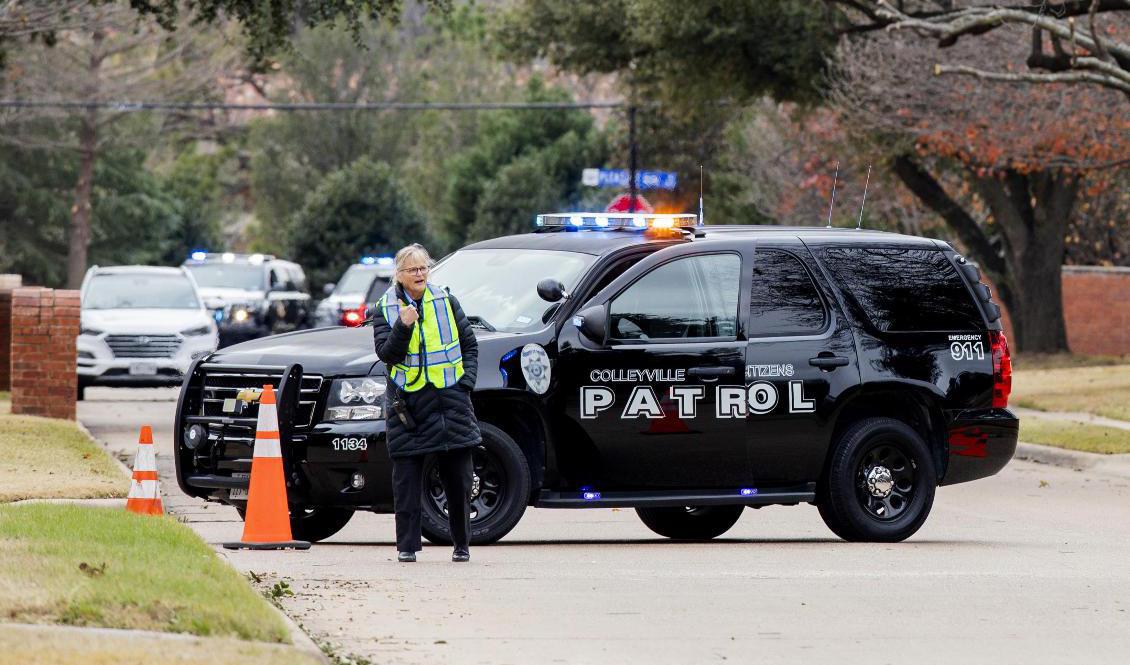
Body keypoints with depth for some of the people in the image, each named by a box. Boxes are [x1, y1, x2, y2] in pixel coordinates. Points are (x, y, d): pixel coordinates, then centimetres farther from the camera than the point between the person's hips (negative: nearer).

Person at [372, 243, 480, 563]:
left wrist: (466, 382, 2)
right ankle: (407, 545, 3)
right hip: (407, 403, -1)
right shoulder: (386, 308, 3)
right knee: (407, 477, -2)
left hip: (449, 401, 1)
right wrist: (403, 327, -22)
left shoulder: (446, 302, 8)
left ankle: (462, 543, 16)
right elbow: (385, 353, -6)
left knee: (457, 476, 5)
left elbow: (469, 344, 13)